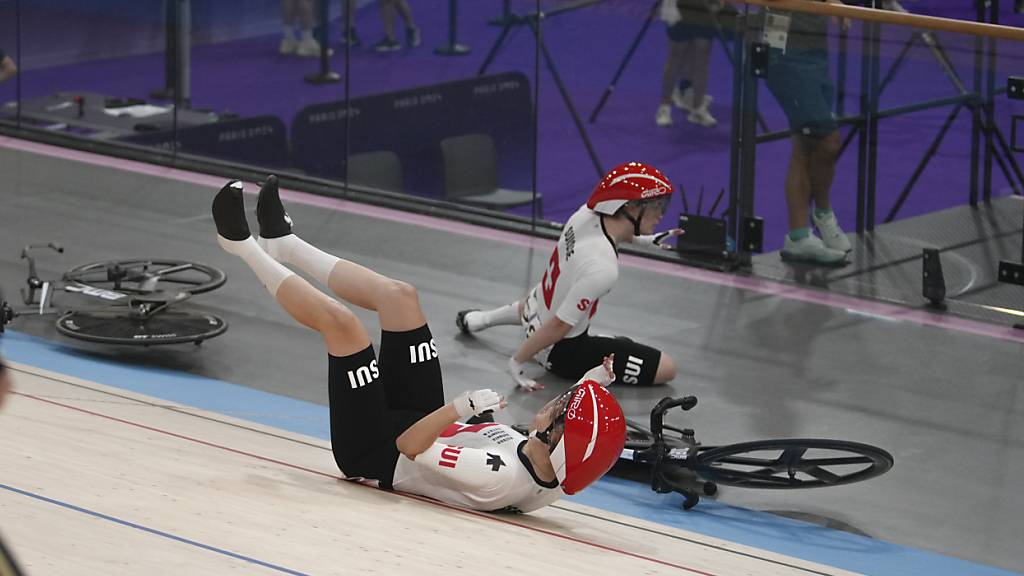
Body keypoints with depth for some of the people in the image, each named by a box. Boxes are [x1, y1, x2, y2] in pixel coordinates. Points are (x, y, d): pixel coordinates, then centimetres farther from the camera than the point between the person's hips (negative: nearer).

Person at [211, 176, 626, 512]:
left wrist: (462, 406, -42)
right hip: (425, 421, 8)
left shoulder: (498, 479, -44)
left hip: (375, 454, -7)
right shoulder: (559, 474, -23)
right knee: (399, 296, 6)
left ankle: (242, 244, 14)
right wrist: (590, 386, -13)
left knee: (338, 320, -13)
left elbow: (409, 447, -35)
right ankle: (281, 243, 28)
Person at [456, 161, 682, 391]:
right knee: (666, 369, -12)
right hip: (562, 351, -8)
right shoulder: (603, 269, -37)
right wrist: (517, 363, -18)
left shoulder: (586, 213, -16)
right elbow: (559, 324, -28)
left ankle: (482, 318, 42)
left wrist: (647, 239, 13)